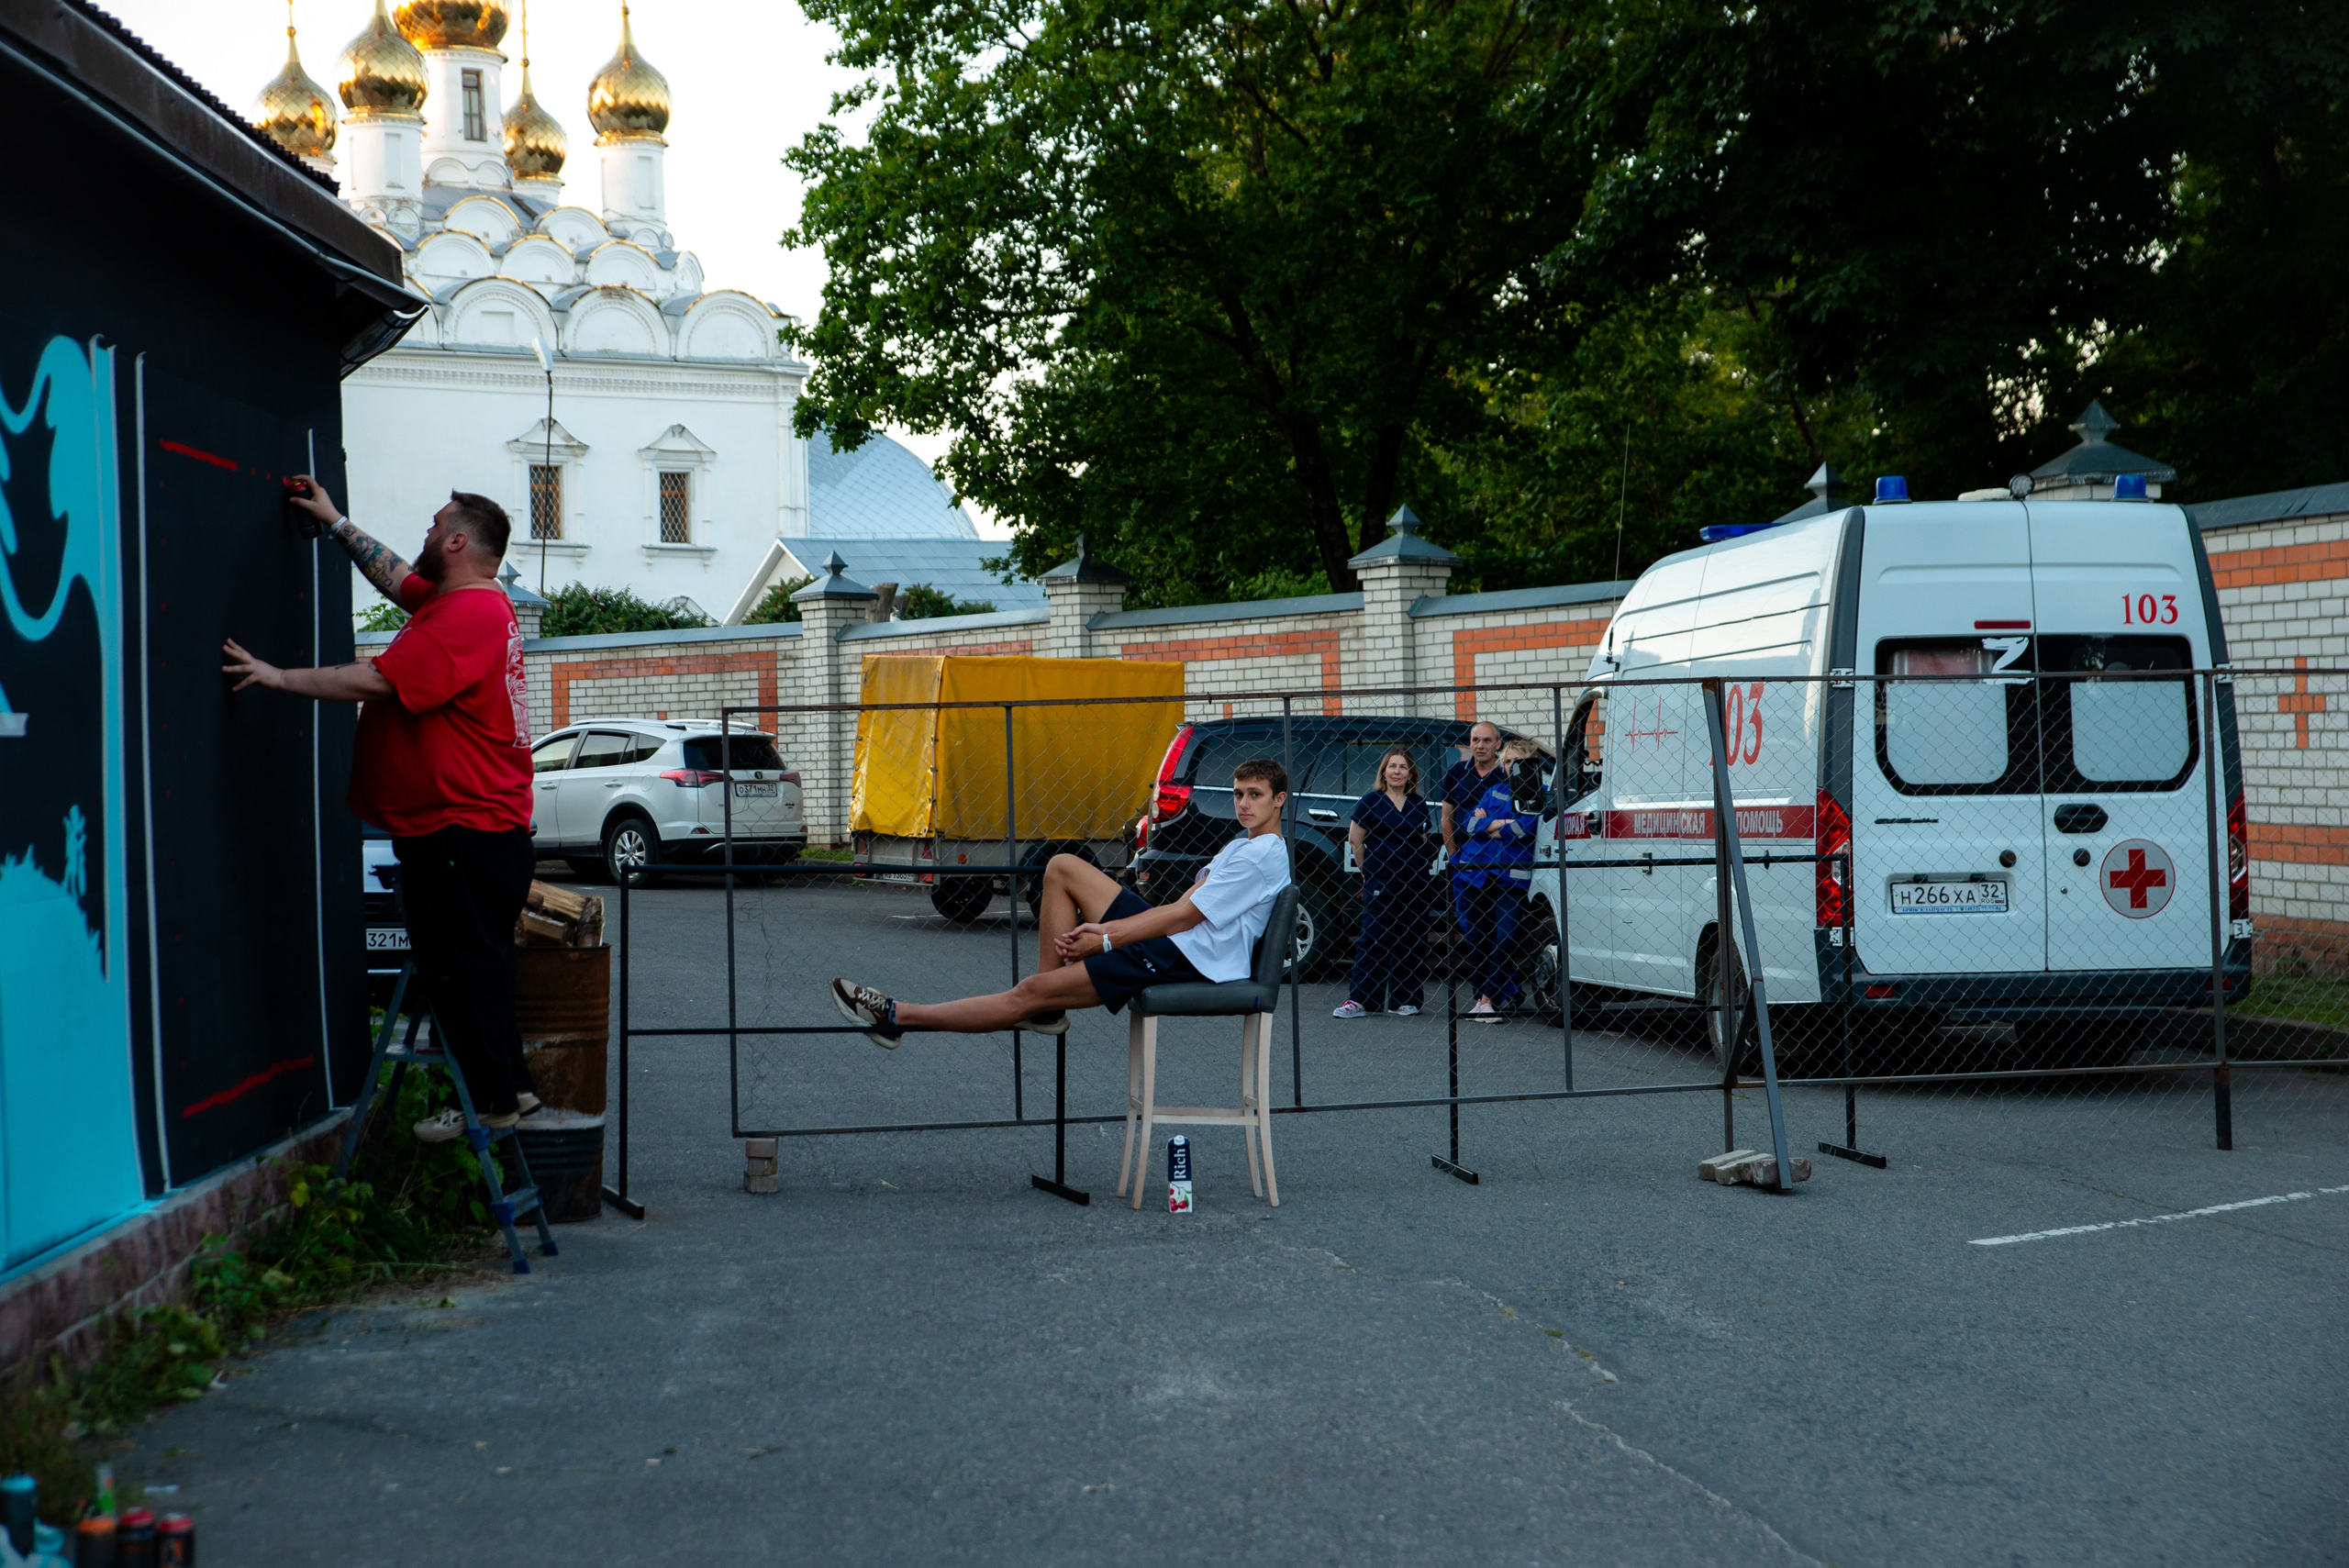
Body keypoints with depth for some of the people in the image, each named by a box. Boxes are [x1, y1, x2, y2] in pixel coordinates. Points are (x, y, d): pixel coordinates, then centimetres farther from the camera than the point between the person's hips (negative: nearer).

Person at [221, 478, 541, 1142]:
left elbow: (376, 681, -25)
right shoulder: (478, 603, 13)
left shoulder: (465, 617, -20)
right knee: (476, 963, 17)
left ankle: (494, 1099, 3)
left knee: (462, 967, -4)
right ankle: (510, 1085, 24)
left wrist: (278, 677, -17)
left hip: (457, 831, -11)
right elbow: (397, 578, 31)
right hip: (492, 829, 11)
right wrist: (337, 523, 34)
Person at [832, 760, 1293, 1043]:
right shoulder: (1240, 847, 20)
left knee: (1031, 992, -12)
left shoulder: (1264, 854, -12)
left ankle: (895, 1017, -8)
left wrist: (1104, 941, -11)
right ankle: (1047, 1009, 2)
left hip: (1188, 962, -10)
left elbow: (1186, 916, -14)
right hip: (1174, 939, 10)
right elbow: (1183, 905, 14)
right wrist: (1105, 927, 1)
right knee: (1063, 868, 5)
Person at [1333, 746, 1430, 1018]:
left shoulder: (1419, 805, 11)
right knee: (1373, 939, -7)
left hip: (1414, 882, 4)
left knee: (1411, 942, 5)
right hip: (1380, 883, -4)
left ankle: (1403, 1000, 11)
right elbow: (1355, 839, 2)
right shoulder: (1371, 802, -1)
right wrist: (1369, 871, 6)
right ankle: (1358, 1000, -7)